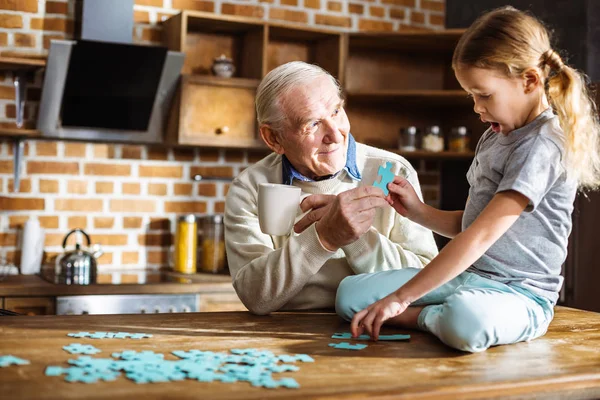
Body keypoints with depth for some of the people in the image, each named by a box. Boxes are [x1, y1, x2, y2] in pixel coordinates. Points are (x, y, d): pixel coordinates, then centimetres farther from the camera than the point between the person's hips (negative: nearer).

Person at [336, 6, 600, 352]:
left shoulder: (542, 145, -17)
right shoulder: (495, 137, 13)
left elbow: (482, 235, -24)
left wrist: (401, 297, -25)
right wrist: (418, 211, 2)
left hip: (520, 293, -8)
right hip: (465, 275, 8)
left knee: (466, 321, -42)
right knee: (350, 293, -4)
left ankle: (426, 317, -12)